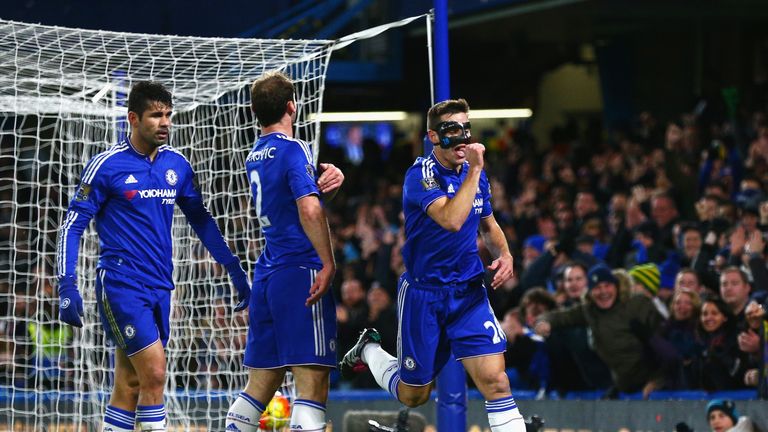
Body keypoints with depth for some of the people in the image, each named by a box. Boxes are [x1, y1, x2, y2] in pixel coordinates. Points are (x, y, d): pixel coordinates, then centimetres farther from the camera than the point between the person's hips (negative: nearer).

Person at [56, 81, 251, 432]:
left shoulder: (177, 165, 9)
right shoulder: (106, 165, -6)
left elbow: (201, 220, 21)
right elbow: (72, 225, -4)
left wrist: (234, 268, 18)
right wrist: (67, 286, -13)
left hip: (160, 285, 5)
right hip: (121, 284, -5)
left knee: (129, 387, 6)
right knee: (154, 373, -15)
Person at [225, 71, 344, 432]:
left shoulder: (255, 155, 16)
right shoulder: (293, 149, -9)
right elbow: (309, 210, -21)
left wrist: (326, 179, -1)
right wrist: (328, 264, -18)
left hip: (266, 276, 8)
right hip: (300, 271, -8)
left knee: (260, 385, 12)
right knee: (312, 385, -10)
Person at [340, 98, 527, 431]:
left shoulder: (475, 173, 4)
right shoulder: (421, 175, -17)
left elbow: (489, 226, 21)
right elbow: (451, 220, -34)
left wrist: (504, 254, 2)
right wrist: (474, 170, -29)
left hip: (469, 291, 4)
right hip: (423, 293, -4)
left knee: (494, 380, -15)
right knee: (412, 396, 12)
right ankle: (369, 350, 41)